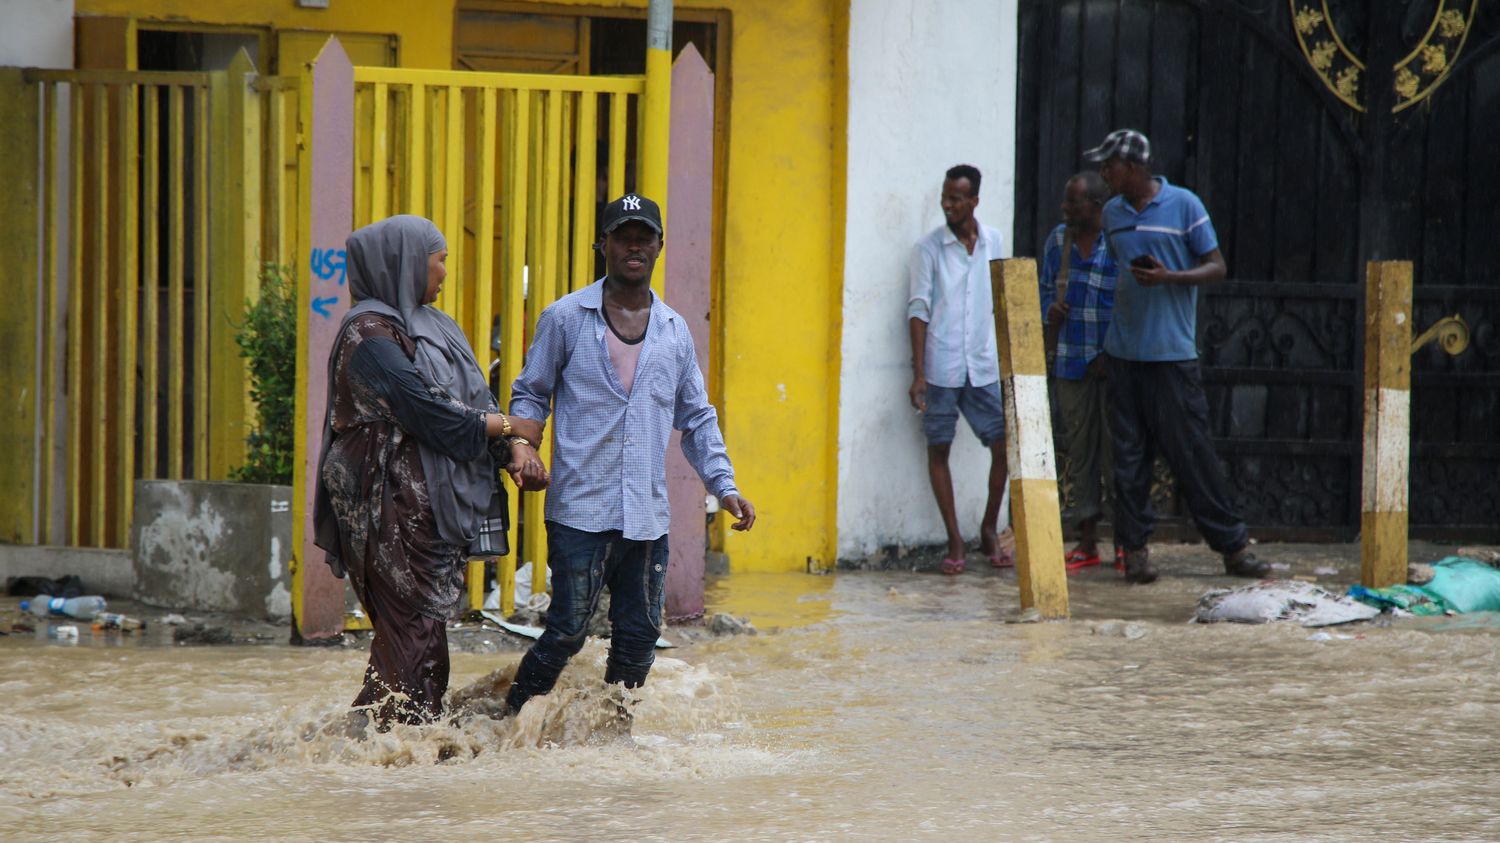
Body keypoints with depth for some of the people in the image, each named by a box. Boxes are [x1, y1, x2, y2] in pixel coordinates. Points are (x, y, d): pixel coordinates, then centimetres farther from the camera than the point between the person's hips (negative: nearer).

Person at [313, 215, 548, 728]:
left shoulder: (428, 325, 16)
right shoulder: (372, 334, -13)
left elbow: (475, 398, 13)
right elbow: (432, 414, -18)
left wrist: (517, 449, -6)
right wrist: (511, 426, -7)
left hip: (431, 503, 9)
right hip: (393, 507, -9)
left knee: (417, 629, 7)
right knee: (414, 631, -9)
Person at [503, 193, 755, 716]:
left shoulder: (674, 332, 13)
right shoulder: (566, 319, 3)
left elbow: (697, 417, 20)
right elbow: (530, 394, 9)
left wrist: (724, 486, 10)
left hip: (648, 516, 4)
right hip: (581, 510, -4)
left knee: (638, 638, 5)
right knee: (567, 632, -8)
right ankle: (511, 723, 8)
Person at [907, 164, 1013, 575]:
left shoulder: (993, 242, 8)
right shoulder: (928, 248, -2)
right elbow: (919, 309, -4)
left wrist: (1006, 361, 14)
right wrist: (918, 375, -9)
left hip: (983, 367, 3)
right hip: (940, 367, -3)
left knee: (1005, 445, -1)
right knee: (939, 448, -1)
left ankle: (989, 529, 16)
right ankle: (954, 541, 6)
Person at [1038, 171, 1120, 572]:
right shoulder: (1058, 240, 8)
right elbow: (1046, 287, 21)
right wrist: (1050, 310, -2)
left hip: (1112, 362, -5)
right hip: (1071, 364, 5)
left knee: (1115, 449, -4)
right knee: (1078, 448, 7)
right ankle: (1087, 542, 12)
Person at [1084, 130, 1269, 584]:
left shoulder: (1184, 206, -3)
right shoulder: (1112, 214, 12)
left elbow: (1216, 267, -1)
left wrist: (1168, 277, -16)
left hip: (1173, 353, -5)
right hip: (1123, 353, 5)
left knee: (1192, 452, -5)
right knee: (1129, 456, 3)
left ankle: (1233, 546, 2)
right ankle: (1134, 548, 8)